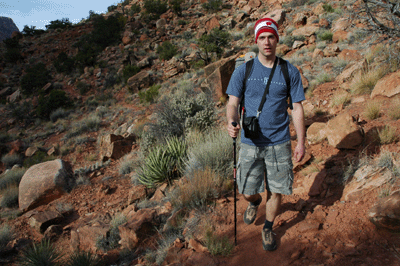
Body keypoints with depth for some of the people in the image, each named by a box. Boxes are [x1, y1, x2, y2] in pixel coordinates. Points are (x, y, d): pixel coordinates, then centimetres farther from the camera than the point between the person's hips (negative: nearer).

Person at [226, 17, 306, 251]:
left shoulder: (290, 72, 0)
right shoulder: (244, 70, -1)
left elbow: (297, 108, 3)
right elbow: (233, 102, -6)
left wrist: (301, 142, 1)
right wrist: (232, 123, -28)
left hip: (279, 143, 0)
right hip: (250, 143, 0)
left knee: (277, 192, 8)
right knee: (247, 192, 7)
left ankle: (268, 228, 35)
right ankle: (255, 202, 45)